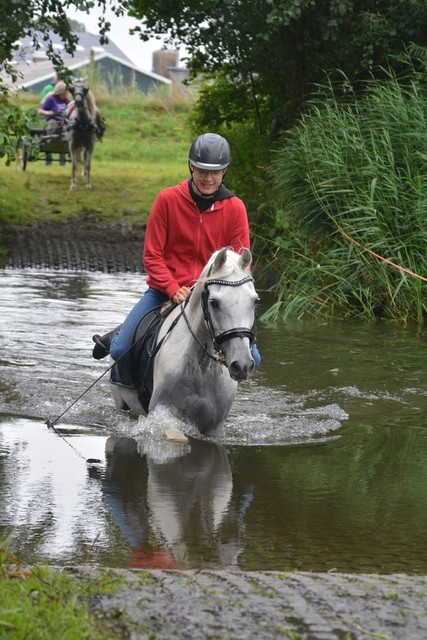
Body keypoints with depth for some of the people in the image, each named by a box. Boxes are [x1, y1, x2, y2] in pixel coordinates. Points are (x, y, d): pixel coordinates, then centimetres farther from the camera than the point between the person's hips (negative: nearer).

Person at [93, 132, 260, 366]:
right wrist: (174, 290, -18)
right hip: (165, 291, -1)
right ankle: (120, 335, 24)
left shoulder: (235, 208, -1)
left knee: (251, 358, -13)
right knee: (120, 351, -14)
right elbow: (152, 255, -3)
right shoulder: (168, 199, -4)